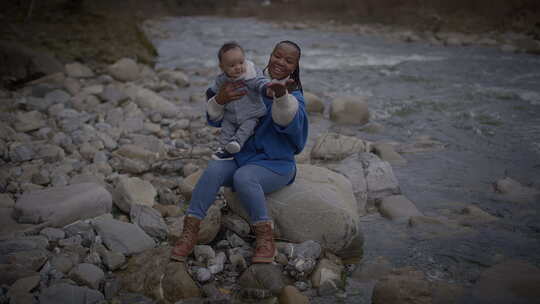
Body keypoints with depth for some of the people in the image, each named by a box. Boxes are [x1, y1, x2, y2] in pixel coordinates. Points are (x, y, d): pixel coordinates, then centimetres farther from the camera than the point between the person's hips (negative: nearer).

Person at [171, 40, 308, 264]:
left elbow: (291, 121, -25)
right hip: (240, 158, 3)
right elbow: (215, 119, 1)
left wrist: (282, 94, -46)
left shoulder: (295, 97, 0)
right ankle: (189, 233, -27)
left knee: (243, 177, -35)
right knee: (214, 169, -29)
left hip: (274, 165, -3)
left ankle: (265, 237, -24)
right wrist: (219, 100, -22)